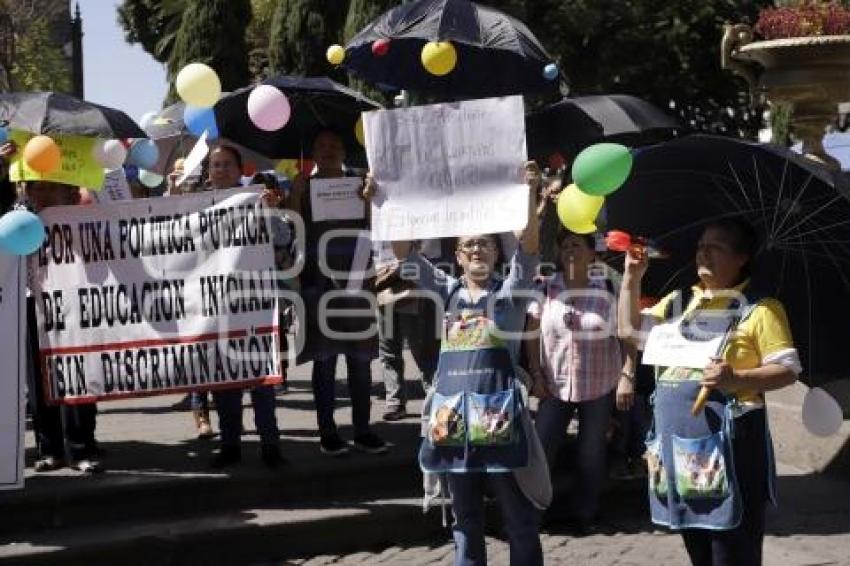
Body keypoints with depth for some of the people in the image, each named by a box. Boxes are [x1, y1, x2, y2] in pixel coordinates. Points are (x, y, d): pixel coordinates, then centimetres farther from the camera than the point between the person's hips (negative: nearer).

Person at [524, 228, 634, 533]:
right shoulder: (546, 290, -2)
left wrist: (627, 376, -10)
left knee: (591, 453, 9)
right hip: (555, 385, 1)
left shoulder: (608, 289, -6)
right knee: (541, 450, -1)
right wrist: (536, 374, -1)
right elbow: (533, 335, 4)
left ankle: (585, 514, 23)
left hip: (599, 386, -1)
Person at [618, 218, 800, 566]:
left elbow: (788, 370, -8)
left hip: (727, 442, -6)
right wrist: (632, 277, 9)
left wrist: (737, 379, -24)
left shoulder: (759, 308, -4)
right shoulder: (679, 302, 15)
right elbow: (630, 329, 18)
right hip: (678, 442, 6)